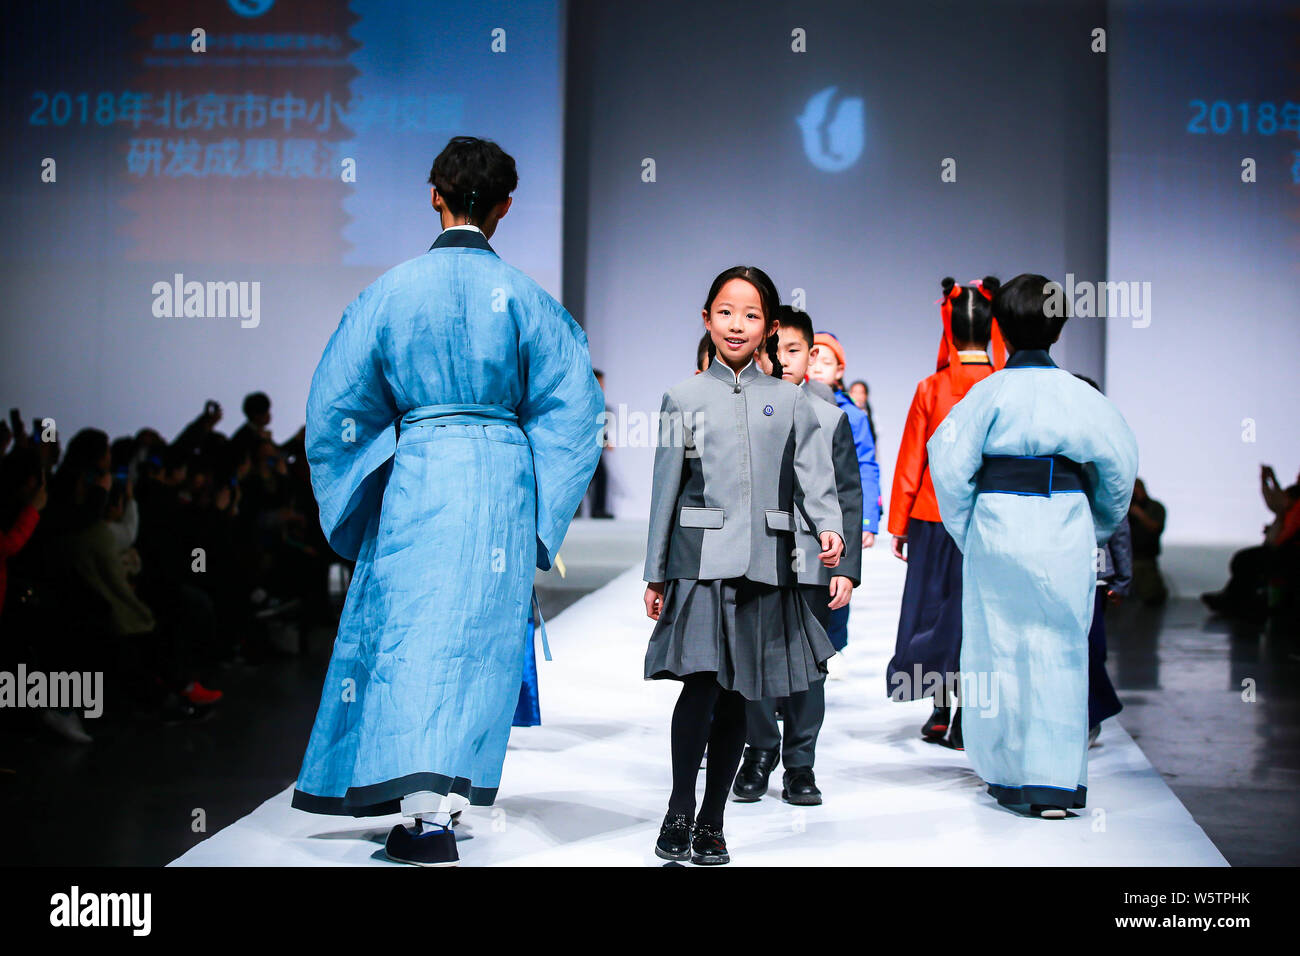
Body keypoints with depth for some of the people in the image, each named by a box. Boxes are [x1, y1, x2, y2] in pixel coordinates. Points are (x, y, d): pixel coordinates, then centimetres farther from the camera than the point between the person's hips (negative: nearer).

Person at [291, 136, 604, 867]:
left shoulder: (392, 289, 1)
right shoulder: (523, 295, 0)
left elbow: (340, 401, 4)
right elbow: (570, 404, 0)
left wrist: (360, 491, 18)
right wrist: (539, 503, 10)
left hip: (417, 475, 0)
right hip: (502, 477, 1)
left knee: (411, 634, 4)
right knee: (475, 638, 5)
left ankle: (427, 816, 1)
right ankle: (440, 800, 6)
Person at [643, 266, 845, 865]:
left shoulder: (789, 402, 11)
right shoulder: (683, 399, 9)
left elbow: (815, 476, 3)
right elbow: (665, 490, 9)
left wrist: (830, 528, -17)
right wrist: (655, 574, 7)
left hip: (764, 564, 2)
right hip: (700, 561, -2)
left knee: (738, 696, 5)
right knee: (702, 680, -16)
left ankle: (711, 822, 16)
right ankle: (678, 814, -3)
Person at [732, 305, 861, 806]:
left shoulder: (832, 417, 7)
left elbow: (848, 496, 6)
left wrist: (846, 567, -1)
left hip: (812, 562, 0)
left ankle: (799, 765, 16)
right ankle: (758, 756, 19)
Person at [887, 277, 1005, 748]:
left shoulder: (931, 389, -6)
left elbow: (911, 463, -2)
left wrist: (899, 525, 6)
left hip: (936, 516, 0)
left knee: (938, 607, 13)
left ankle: (941, 711, 20)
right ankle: (966, 721, 8)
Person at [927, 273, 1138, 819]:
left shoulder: (989, 392, -5)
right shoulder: (1079, 394, -2)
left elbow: (948, 461, -7)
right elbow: (1120, 460, 3)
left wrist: (965, 529, 5)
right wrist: (1101, 527, 17)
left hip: (997, 526, 0)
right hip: (1065, 531, 1)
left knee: (1000, 646, 10)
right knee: (1060, 650, 5)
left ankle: (1008, 775, 18)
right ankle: (1054, 782, 0)